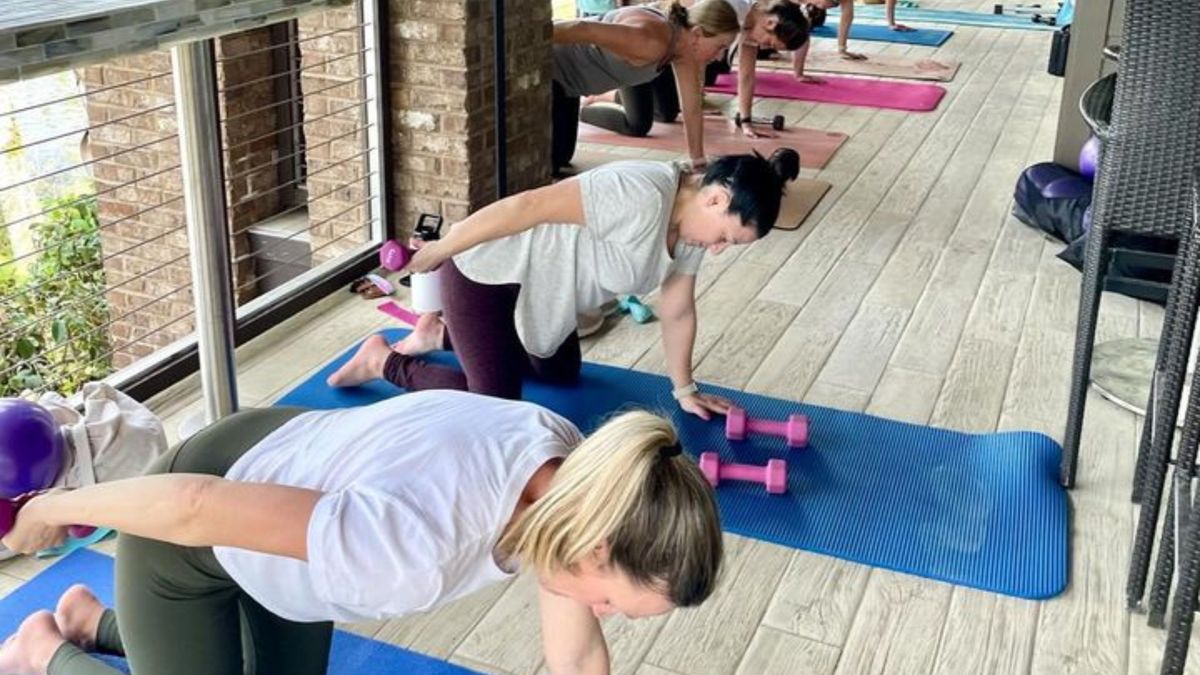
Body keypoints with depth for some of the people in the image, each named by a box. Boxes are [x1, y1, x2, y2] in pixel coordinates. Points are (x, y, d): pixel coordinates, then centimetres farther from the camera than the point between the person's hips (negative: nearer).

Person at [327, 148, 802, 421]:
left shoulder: (694, 217, -3)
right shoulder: (642, 198, -33)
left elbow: (677, 310, 7)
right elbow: (529, 206, -31)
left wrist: (684, 389, 12)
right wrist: (440, 250, -24)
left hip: (538, 283, 9)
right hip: (485, 272, -9)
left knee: (562, 373, 24)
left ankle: (445, 336, 32)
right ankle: (384, 362, 10)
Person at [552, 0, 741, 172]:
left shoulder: (686, 46, -8)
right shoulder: (651, 43, -38)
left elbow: (693, 109, -2)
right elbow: (583, 29, -38)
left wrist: (699, 162, -4)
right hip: (549, 65, -9)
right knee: (550, 161, -11)